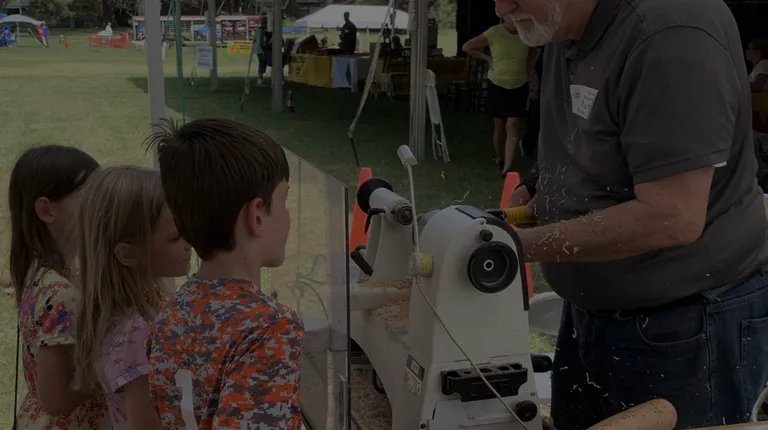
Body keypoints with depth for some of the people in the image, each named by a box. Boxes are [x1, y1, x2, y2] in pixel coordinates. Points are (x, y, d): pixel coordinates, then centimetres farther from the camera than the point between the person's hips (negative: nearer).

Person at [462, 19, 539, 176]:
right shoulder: (493, 33, -15)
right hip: (497, 85, 0)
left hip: (519, 86, 1)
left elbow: (533, 51, 15)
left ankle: (507, 168, -11)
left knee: (513, 126, -8)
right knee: (499, 126, 11)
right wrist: (488, 58, -9)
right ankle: (500, 159, 31)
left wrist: (529, 69, 3)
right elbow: (467, 47, -6)